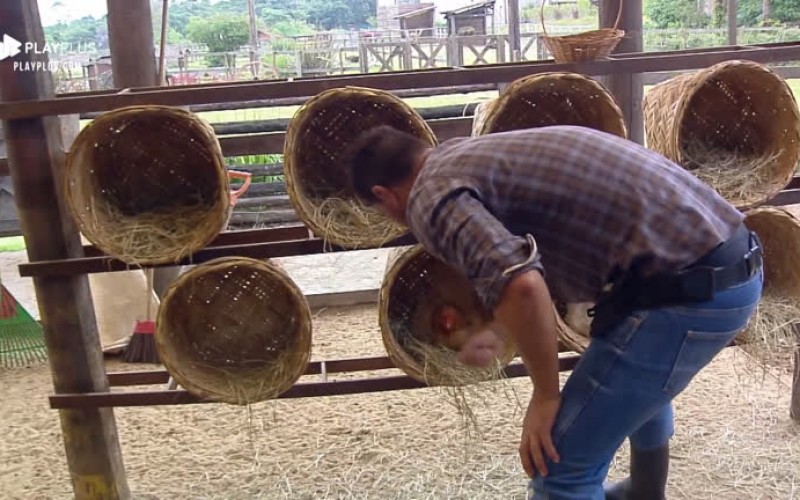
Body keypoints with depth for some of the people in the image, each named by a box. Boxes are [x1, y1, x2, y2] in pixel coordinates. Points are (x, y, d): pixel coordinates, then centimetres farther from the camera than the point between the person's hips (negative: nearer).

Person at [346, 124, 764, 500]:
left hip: (687, 290, -11)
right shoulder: (469, 154, 21)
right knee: (640, 379, 38)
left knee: (558, 466, 0)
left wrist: (546, 396, -11)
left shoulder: (433, 194, -9)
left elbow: (522, 288, -27)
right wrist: (495, 332, 49)